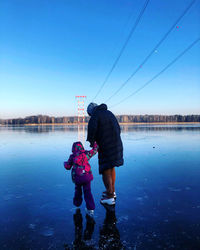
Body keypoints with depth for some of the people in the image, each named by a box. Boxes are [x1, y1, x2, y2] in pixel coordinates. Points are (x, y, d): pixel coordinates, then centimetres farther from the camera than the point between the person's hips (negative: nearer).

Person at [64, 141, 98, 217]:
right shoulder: (86, 154, 2)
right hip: (87, 176, 0)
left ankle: (77, 202, 39)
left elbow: (68, 167, 10)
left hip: (77, 177, 0)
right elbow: (95, 150, 13)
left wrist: (65, 163, 31)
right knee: (87, 191, 3)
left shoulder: (72, 156, 2)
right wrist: (95, 143, 28)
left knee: (78, 189, 25)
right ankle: (90, 209, -2)